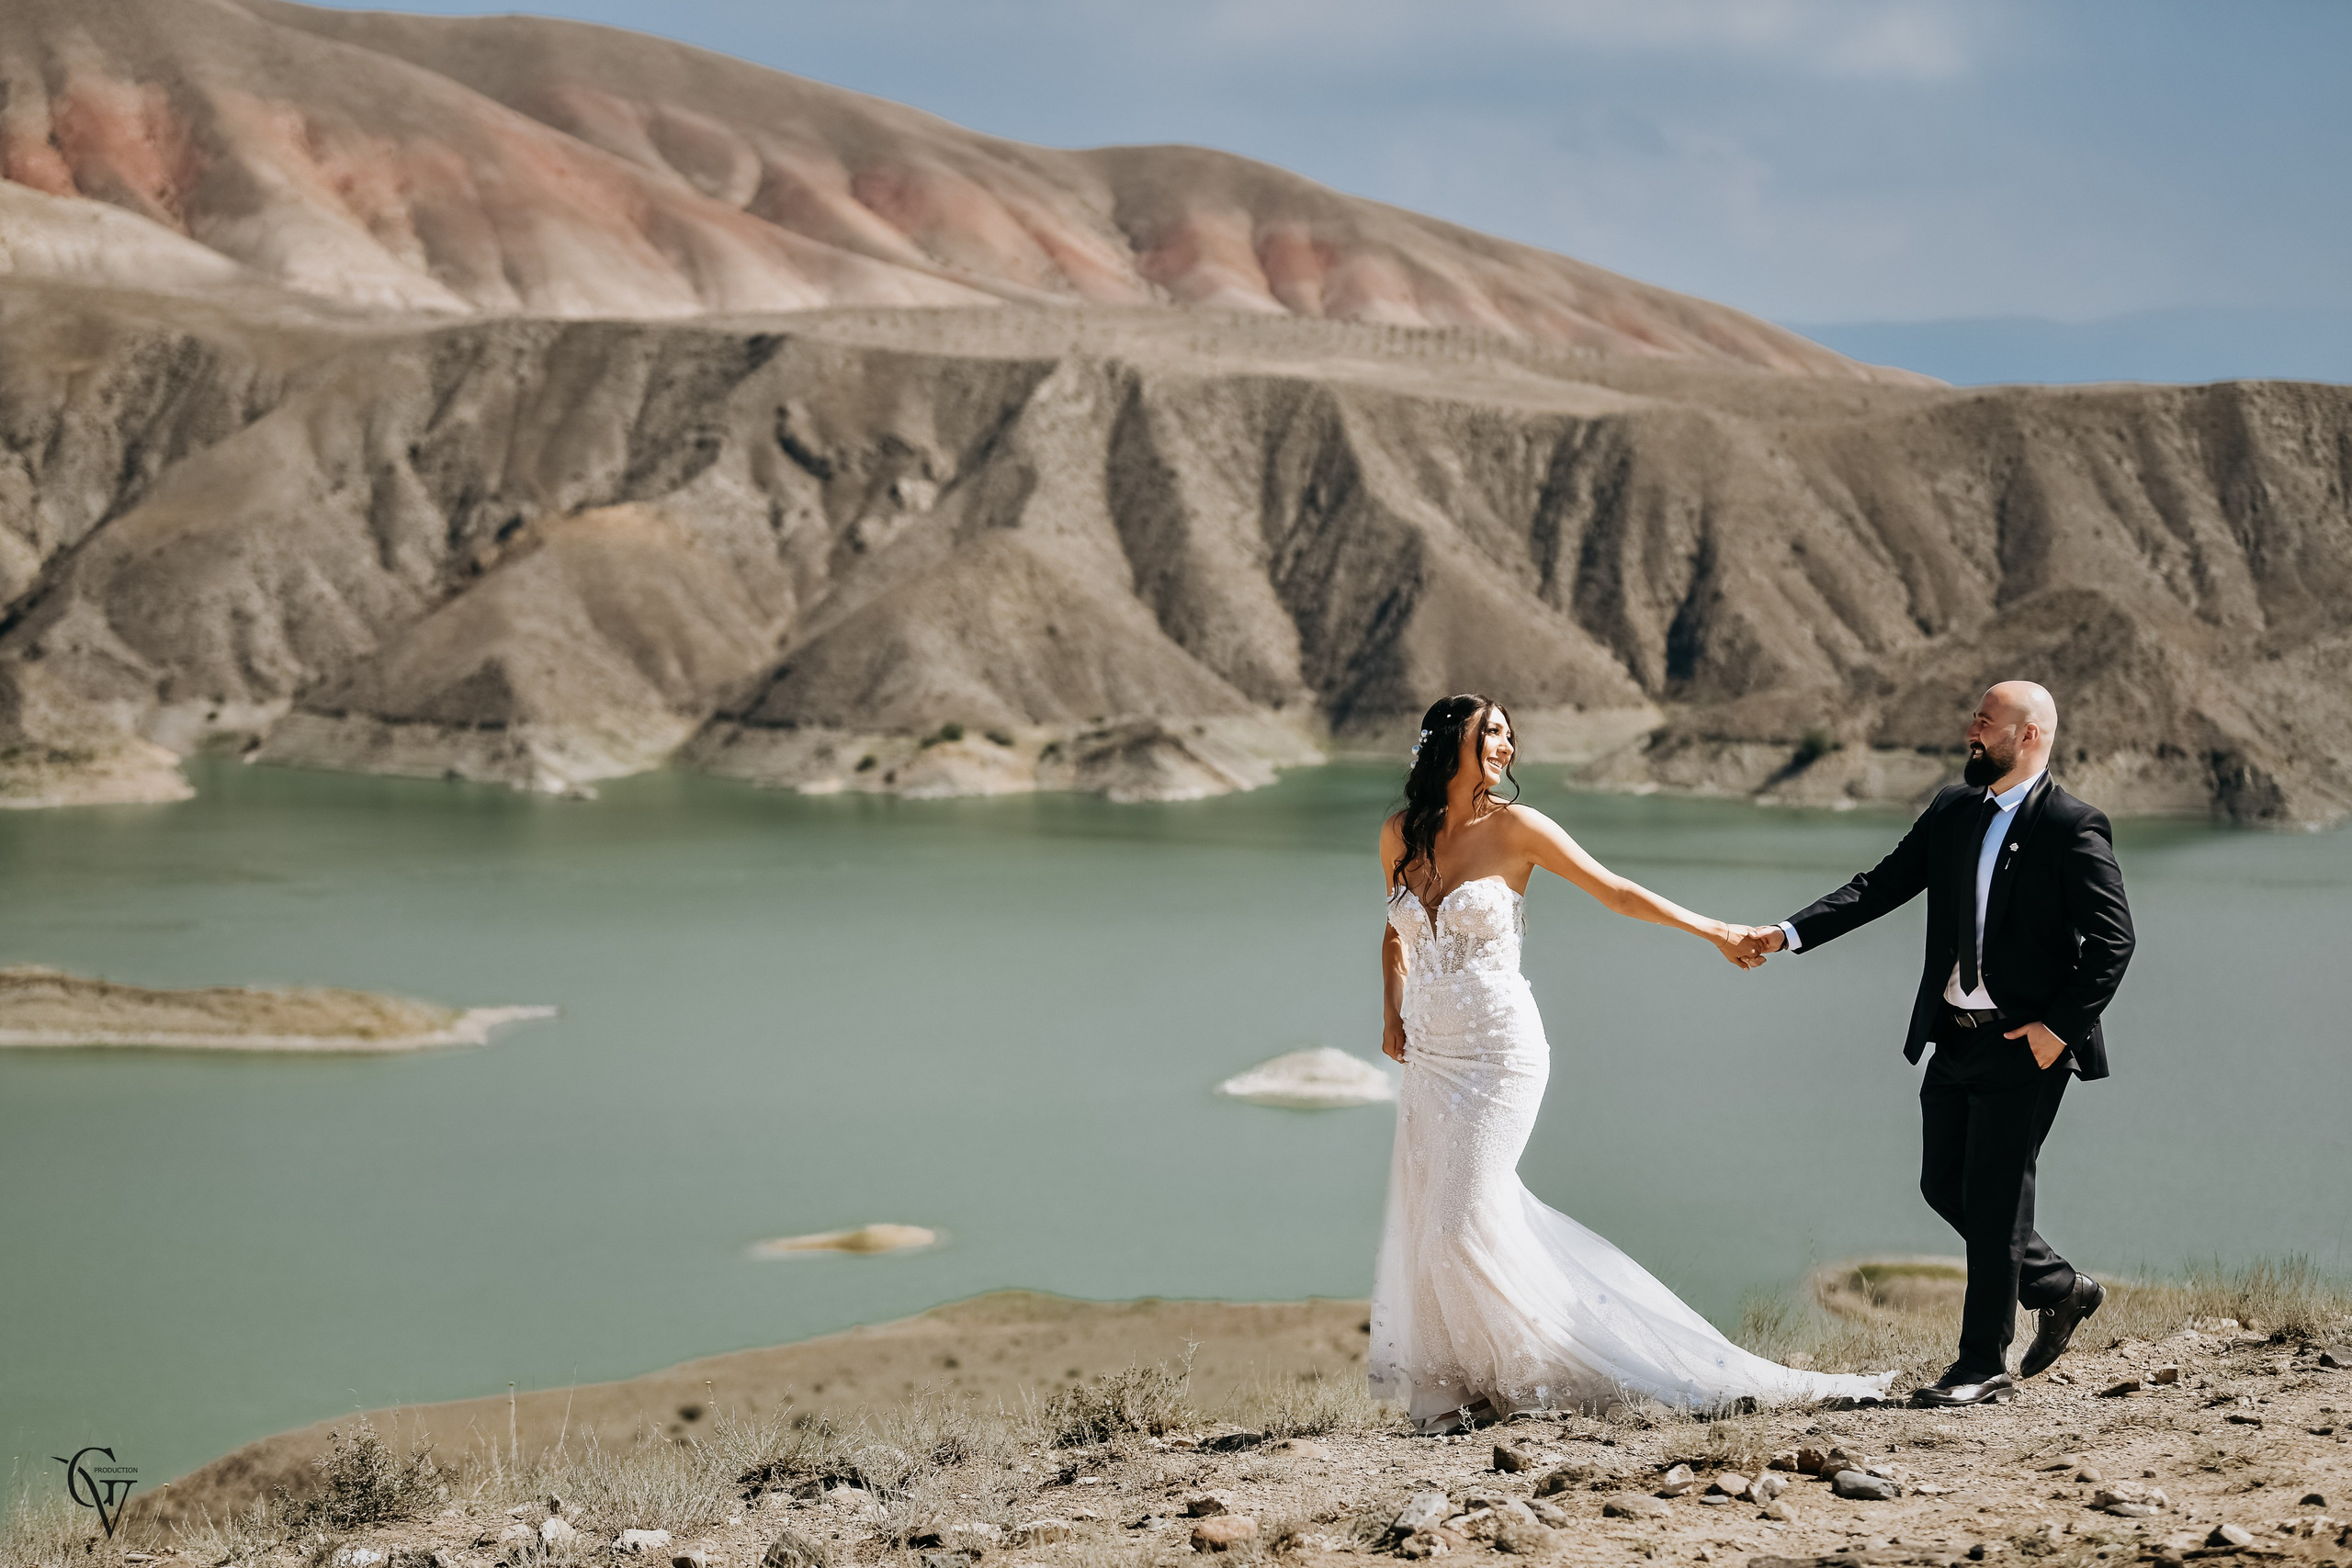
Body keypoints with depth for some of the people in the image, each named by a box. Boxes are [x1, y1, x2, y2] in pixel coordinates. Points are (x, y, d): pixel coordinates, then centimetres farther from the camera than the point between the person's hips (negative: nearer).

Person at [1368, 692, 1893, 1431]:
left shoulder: (1513, 827, -5)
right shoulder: (1400, 835, 7)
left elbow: (1614, 891, -2)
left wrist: (1714, 931, -3)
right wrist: (1391, 1014, 11)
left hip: (1498, 1051, -5)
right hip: (1429, 1057, 5)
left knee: (1462, 1219, -10)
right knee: (1426, 1218, 4)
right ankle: (1461, 1384, 16)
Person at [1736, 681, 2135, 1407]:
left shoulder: (2073, 828, -12)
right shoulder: (1952, 810, 7)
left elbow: (2112, 940, -13)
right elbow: (1880, 886, 4)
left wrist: (2059, 1026, -19)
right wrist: (1789, 933, -7)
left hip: (2025, 1045, -7)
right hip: (1954, 1039, 7)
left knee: (1994, 1196, -3)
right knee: (1945, 1185, 11)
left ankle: (1984, 1366, 7)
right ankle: (2059, 1288, 30)